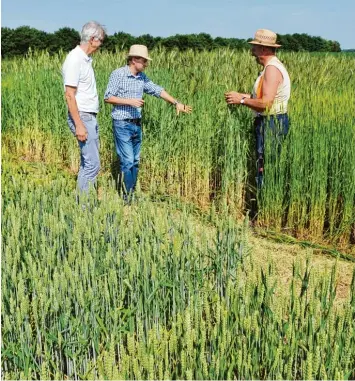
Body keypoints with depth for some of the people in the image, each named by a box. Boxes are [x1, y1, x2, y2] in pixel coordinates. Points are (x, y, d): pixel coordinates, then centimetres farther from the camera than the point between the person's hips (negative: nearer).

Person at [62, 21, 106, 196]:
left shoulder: (86, 59, 12)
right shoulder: (75, 59, -16)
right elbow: (69, 95, -19)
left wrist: (89, 120, 16)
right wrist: (79, 125, -22)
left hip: (90, 117, 10)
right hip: (82, 117, -10)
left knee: (88, 163, 12)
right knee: (92, 164, -9)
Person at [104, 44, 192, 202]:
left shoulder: (142, 77, 9)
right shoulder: (118, 74, -9)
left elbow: (158, 90, 15)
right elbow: (108, 97, -11)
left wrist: (176, 103, 12)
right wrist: (129, 101, -18)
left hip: (137, 124, 7)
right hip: (122, 124, -7)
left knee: (135, 162, 10)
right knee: (127, 161, -10)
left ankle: (132, 194, 19)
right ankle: (126, 198, -1)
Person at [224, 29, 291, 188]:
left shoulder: (272, 69, -16)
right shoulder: (272, 66, 17)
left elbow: (266, 103, -25)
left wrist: (241, 100, -15)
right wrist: (244, 96, 12)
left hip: (272, 123, -10)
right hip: (271, 122, 10)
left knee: (265, 168, -7)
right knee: (264, 166, 12)